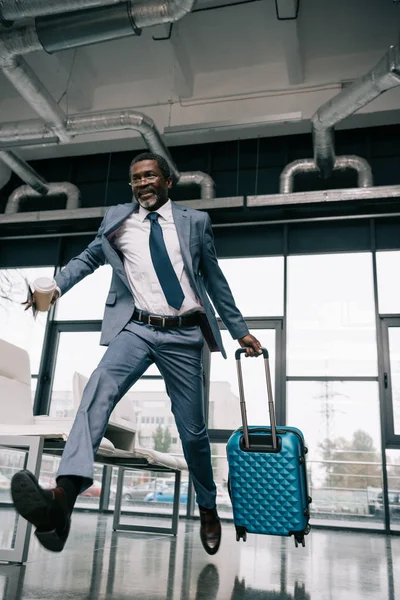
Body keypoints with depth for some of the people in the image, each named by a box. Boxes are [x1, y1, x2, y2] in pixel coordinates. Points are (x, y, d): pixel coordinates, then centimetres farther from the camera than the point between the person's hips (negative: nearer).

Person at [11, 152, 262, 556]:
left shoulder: (194, 222, 8)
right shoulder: (117, 220, 9)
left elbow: (214, 279, 12)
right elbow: (90, 257, 17)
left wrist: (240, 331, 14)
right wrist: (56, 286, -1)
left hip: (183, 336, 0)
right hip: (136, 329, 0)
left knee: (192, 429, 7)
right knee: (99, 390, -30)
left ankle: (207, 507, 31)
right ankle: (64, 497, -45)